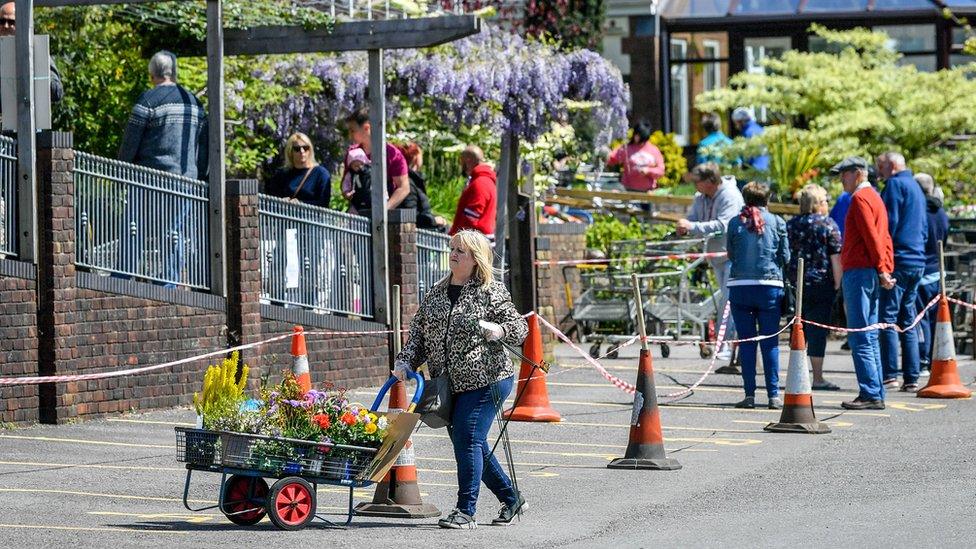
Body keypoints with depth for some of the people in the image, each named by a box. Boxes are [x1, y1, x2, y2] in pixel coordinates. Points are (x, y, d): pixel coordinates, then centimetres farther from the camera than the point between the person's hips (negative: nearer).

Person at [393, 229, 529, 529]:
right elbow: (419, 332, 16)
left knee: (467, 441, -12)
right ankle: (510, 499, 27)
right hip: (450, 385, 7)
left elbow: (520, 328, -6)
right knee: (473, 445, 11)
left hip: (484, 380, -7)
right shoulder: (436, 293, 14)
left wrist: (499, 330, -26)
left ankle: (465, 511, -8)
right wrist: (405, 361, 2)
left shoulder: (491, 292, -4)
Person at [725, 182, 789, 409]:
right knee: (770, 342, 5)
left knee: (746, 342, 5)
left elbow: (731, 254, 7)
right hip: (770, 286, 0)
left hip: (740, 286, 0)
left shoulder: (735, 223, 0)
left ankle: (749, 394, 2)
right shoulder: (777, 222, -1)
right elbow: (785, 256, 4)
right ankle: (773, 395, 3)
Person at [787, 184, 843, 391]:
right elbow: (836, 258, -8)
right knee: (818, 331, -3)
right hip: (821, 285, -4)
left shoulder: (791, 225, 8)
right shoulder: (828, 224, -4)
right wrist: (837, 285, -5)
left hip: (796, 284, 4)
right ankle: (817, 378, -2)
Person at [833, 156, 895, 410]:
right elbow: (884, 238, 18)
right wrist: (887, 269, 12)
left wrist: (881, 270, -16)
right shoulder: (875, 198, 21)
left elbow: (872, 237, -16)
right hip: (872, 274, 10)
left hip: (858, 273, -10)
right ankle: (876, 395, 12)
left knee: (860, 337, -10)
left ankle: (870, 394, -13)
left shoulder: (860, 198, -9)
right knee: (870, 337, 11)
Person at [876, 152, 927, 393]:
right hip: (918, 262, 9)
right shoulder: (916, 188, 21)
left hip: (898, 260, -9)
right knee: (908, 321, 10)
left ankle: (889, 375, -12)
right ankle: (912, 379, 8)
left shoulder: (895, 184, -6)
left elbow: (890, 222, -13)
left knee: (888, 318, -7)